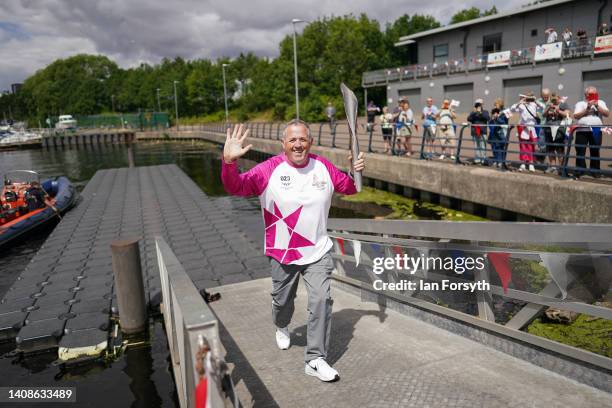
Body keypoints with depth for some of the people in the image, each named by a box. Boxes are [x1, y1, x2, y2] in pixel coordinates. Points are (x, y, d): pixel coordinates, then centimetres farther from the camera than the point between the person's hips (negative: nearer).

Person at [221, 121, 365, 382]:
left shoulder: (324, 167, -3)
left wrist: (356, 171, -10)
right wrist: (229, 162, -42)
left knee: (321, 300, -8)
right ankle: (282, 327, 55)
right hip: (282, 253, -1)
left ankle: (316, 360, 6)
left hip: (318, 252, 1)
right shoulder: (269, 170, -15)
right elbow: (236, 187, -22)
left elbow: (349, 188, 12)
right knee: (282, 300, 19)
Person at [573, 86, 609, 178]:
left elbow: (607, 114, 2)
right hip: (582, 130, -1)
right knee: (580, 151, -4)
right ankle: (579, 170, 1)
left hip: (596, 130, 1)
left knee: (595, 151, 3)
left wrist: (597, 106, -7)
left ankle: (595, 170, 10)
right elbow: (576, 116, -3)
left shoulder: (600, 103, 16)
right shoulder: (580, 104, 11)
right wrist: (587, 108, -9)